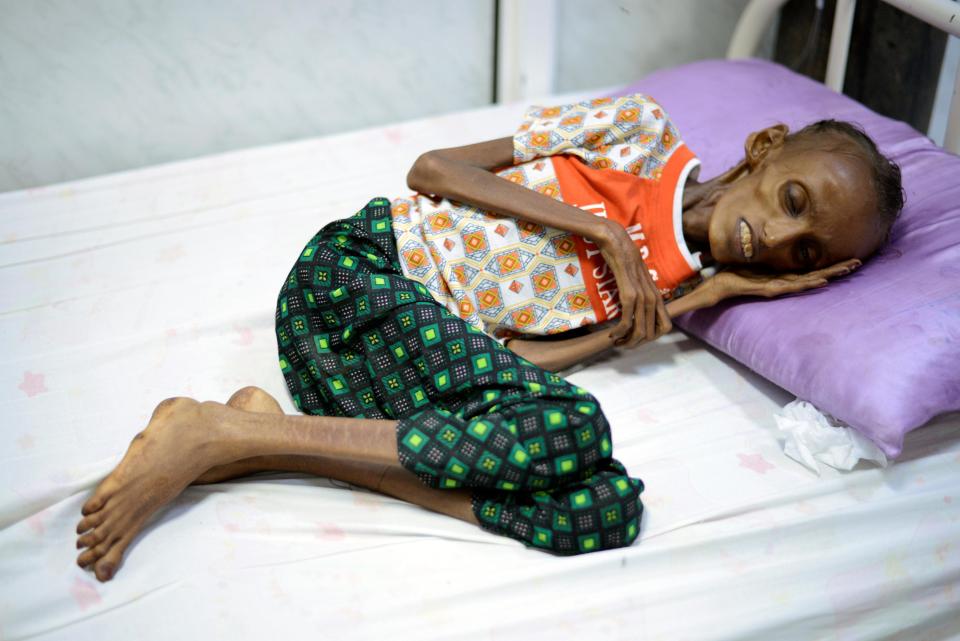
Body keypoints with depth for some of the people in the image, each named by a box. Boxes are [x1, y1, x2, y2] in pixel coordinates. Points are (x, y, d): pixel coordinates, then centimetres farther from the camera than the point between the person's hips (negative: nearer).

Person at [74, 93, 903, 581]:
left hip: (453, 352, 5)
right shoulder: (643, 132, 1)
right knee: (571, 429, -29)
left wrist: (715, 293, 1)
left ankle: (276, 434, -18)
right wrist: (601, 229, -9)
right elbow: (434, 167, -2)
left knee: (608, 506, -21)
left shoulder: (681, 283, 13)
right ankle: (219, 432, -21)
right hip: (358, 270, -5)